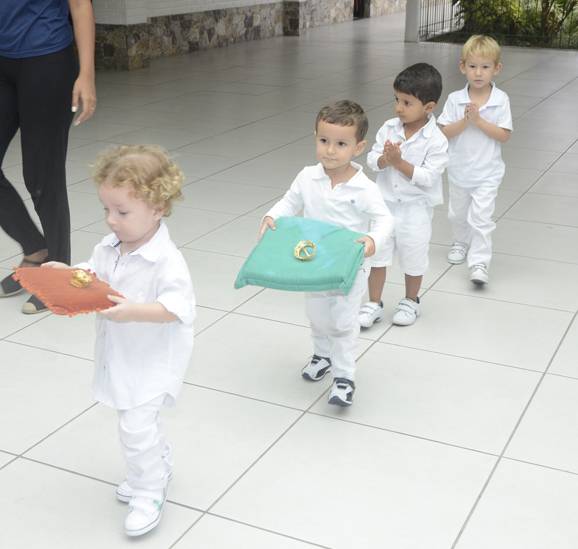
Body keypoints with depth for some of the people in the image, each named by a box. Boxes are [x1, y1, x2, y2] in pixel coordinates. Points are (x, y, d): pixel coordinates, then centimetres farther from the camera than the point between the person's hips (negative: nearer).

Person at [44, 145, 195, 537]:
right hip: (119, 355, 8)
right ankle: (158, 466, 46)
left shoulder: (166, 260, -25)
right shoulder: (109, 247, -1)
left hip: (152, 360, -8)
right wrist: (66, 274, -7)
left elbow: (180, 306, -31)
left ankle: (149, 492, 13)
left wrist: (135, 311, -39)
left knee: (136, 424, -7)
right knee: (140, 419, 23)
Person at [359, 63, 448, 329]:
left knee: (413, 258, 13)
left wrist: (400, 162, -25)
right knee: (377, 254, 9)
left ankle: (410, 301, 34)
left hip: (415, 209, -3)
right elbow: (372, 159, -3)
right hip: (385, 203, 4)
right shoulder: (389, 129, -4)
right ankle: (374, 304, 22)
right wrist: (385, 159, -24)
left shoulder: (436, 140, -16)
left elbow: (428, 177, -20)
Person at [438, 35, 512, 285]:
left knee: (480, 217, -10)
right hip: (459, 169, 3)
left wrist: (479, 120, -22)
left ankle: (479, 262, -6)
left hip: (487, 173, -3)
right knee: (458, 213, 21)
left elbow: (504, 135, -14)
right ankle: (461, 243, 47)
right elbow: (444, 132, -10)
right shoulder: (455, 99, -6)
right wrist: (465, 121, -24)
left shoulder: (500, 100, -10)